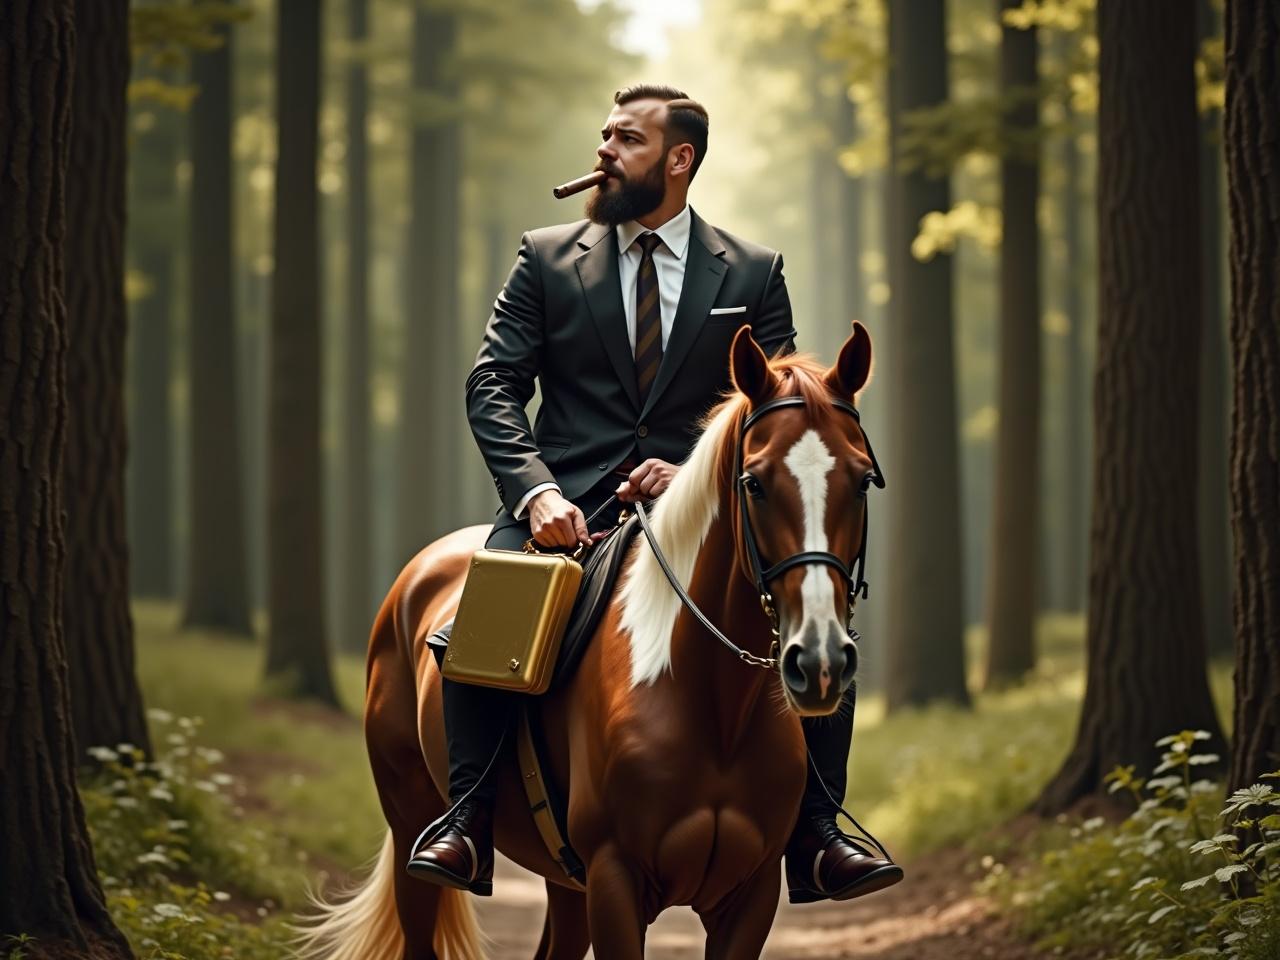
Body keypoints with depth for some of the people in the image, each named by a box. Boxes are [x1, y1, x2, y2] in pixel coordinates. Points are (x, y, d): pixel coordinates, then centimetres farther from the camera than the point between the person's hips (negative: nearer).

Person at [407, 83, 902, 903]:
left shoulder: (754, 274, 11)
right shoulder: (547, 258, 10)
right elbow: (493, 385, 3)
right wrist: (536, 491, -16)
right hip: (569, 507, 0)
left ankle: (815, 835, -12)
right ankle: (470, 816, -18)